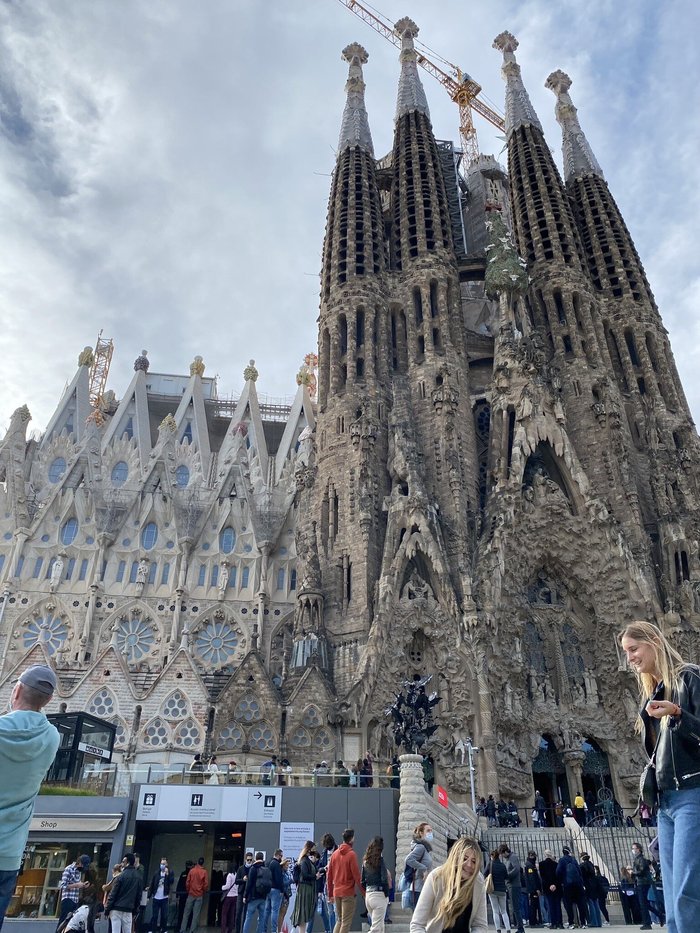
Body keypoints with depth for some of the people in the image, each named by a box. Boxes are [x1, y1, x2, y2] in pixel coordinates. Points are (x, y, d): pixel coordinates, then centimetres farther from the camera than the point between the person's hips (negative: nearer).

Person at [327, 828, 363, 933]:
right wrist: (364, 892, -6)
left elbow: (329, 876, 10)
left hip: (336, 893, 6)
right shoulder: (351, 854, -12)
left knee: (339, 920, 18)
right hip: (348, 893, -6)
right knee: (346, 922, 3)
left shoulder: (335, 854, 6)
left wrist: (330, 895, 16)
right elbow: (357, 876, -14)